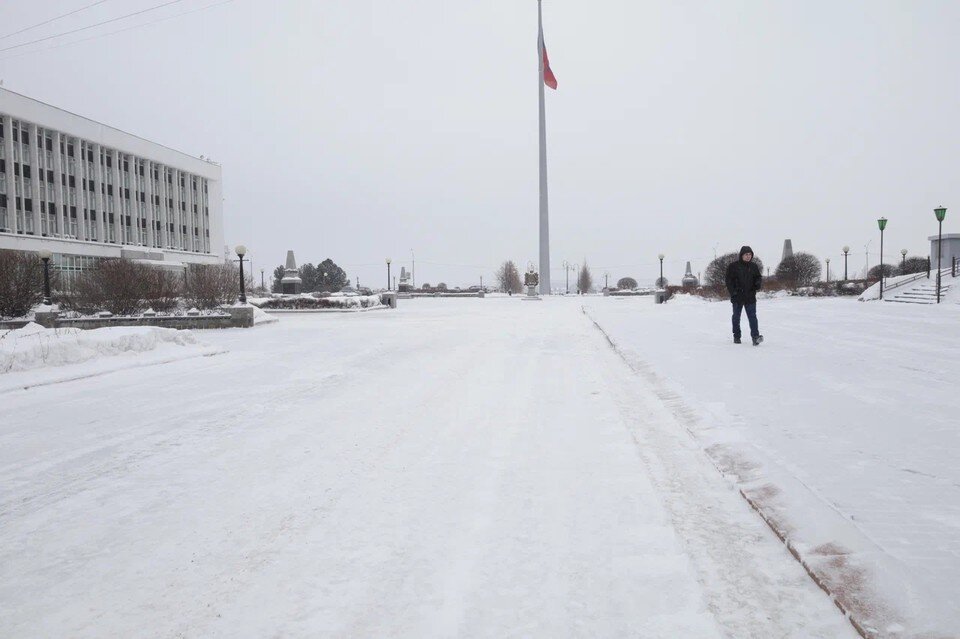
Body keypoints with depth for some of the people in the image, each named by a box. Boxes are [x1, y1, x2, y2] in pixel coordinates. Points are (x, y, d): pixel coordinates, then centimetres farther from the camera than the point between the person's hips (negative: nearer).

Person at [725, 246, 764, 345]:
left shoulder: (754, 266, 7)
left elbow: (759, 277, 17)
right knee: (736, 317, 10)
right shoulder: (733, 266, -3)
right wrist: (733, 292, -13)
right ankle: (736, 337, 22)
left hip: (750, 297, 1)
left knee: (752, 317, -8)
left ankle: (755, 336, -15)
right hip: (737, 297, -1)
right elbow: (729, 280, -3)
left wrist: (758, 283, -6)